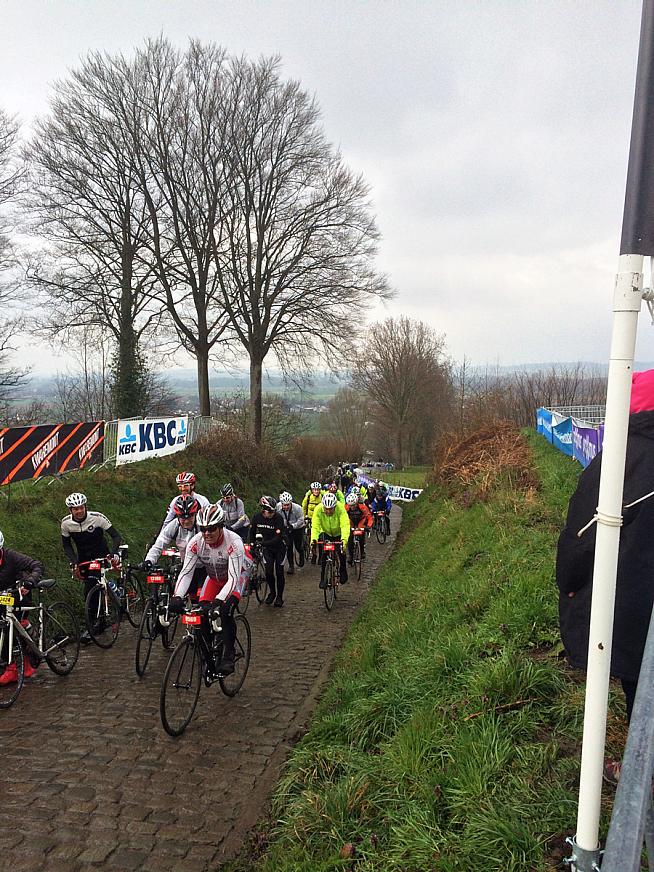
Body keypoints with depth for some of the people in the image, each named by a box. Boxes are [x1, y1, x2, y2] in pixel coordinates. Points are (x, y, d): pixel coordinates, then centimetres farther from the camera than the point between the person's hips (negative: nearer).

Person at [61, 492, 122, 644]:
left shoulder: (97, 517, -22)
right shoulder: (66, 522, -11)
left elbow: (116, 536, -20)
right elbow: (66, 545, 0)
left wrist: (114, 553, -35)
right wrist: (73, 563, -14)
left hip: (100, 556, -4)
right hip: (83, 559, 4)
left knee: (90, 591, -17)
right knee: (90, 590, 5)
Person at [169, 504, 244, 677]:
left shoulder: (233, 542, -36)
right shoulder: (196, 542, -25)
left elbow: (233, 577, -40)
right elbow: (186, 571, -26)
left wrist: (219, 600, -54)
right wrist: (177, 597, -42)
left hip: (235, 578, -4)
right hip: (213, 579, 4)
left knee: (225, 612, -28)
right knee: (202, 615, -12)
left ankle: (228, 658, -14)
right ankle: (210, 660, 6)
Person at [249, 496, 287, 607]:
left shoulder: (278, 518, -28)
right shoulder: (256, 517, -16)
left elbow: (278, 538, -32)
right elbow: (252, 532, 3)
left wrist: (262, 543, -39)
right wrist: (252, 544, -6)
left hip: (279, 547, -2)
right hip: (267, 548, 2)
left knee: (279, 572, -2)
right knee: (268, 571, -8)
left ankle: (279, 596, 15)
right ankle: (272, 592, 18)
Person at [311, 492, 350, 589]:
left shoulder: (340, 509, -34)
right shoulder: (318, 510, -29)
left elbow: (345, 525, -41)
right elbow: (315, 526, -33)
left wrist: (344, 539, -57)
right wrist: (313, 539, -50)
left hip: (338, 534, -1)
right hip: (325, 533, 1)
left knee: (341, 553, -9)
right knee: (324, 553, -15)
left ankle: (343, 573, 19)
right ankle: (323, 578, -4)